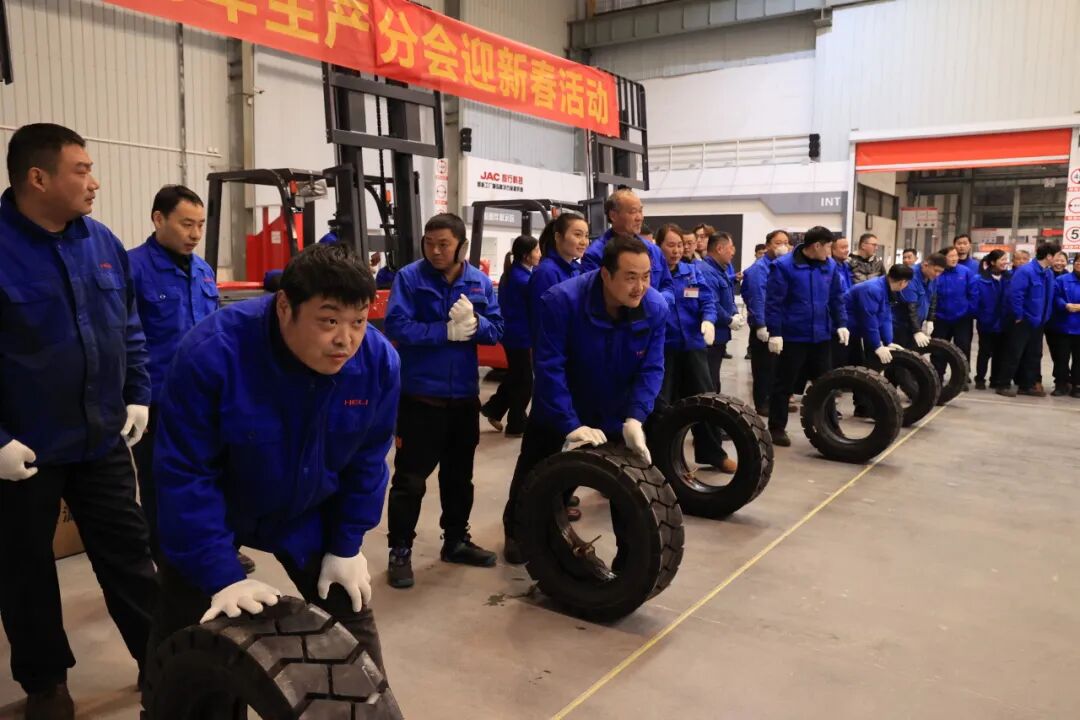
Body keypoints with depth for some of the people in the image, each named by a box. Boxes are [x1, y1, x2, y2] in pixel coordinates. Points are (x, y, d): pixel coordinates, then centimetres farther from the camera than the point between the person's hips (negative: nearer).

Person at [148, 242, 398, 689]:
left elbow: (367, 461, -7)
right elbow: (185, 475, -28)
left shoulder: (379, 361, -23)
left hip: (310, 517, 3)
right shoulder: (212, 353, -34)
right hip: (213, 511, -2)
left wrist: (346, 545, -6)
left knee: (353, 629, 8)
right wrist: (223, 576, -29)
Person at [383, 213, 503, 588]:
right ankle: (400, 550, 14)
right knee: (410, 478, 0)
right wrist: (447, 331, -21)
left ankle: (456, 540, 33)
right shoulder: (409, 277, -9)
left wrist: (474, 323, -23)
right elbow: (397, 327, -19)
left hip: (464, 395, 5)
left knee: (459, 474, 17)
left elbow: (496, 329, -2)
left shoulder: (480, 282, 2)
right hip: (420, 395, -4)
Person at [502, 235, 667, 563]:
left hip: (617, 415, 2)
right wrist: (571, 426, -37)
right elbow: (549, 367, -32)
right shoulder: (561, 300, -32)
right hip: (558, 415, -2)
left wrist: (634, 419, -32)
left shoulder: (656, 308, -22)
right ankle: (516, 532, 43)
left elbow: (651, 369, -17)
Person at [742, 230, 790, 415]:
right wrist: (761, 325, -22)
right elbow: (757, 298, -19)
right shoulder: (760, 268, -13)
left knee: (779, 365, 14)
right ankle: (762, 404, 10)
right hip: (765, 325, -7)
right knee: (764, 366, 1)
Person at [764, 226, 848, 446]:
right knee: (784, 385, 4)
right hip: (793, 337, -5)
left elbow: (836, 298, 14)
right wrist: (774, 332, -16)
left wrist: (841, 324, 5)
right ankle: (776, 428, 15)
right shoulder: (784, 266, -12)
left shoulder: (830, 266, 5)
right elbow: (774, 301, -13)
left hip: (821, 336, 5)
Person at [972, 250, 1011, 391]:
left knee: (1000, 353, 12)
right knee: (985, 352, 6)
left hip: (1003, 323, 4)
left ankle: (996, 380, 22)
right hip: (987, 322, -4)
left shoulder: (1009, 279, 1)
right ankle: (980, 379, 16)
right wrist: (979, 316, -15)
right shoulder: (981, 279, -14)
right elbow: (975, 300, -15)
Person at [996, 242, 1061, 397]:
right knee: (1015, 354, -3)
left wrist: (1045, 316, 11)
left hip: (1038, 321, 8)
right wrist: (1019, 316, -18)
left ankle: (1028, 385, 21)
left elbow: (1049, 297, 17)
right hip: (1023, 321, -8)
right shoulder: (1026, 271, -18)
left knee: (1034, 355, 12)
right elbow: (1015, 294, -23)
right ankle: (1004, 385, 4)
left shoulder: (1049, 274, 8)